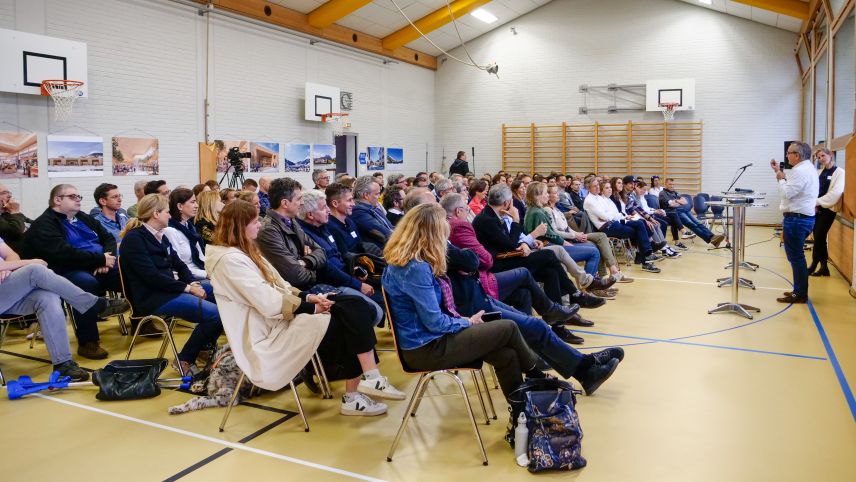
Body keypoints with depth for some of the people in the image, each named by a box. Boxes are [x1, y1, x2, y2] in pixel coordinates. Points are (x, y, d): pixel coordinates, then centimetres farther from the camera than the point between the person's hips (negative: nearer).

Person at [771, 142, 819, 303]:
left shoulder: (801, 171, -18)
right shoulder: (808, 168, 16)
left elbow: (786, 193, -19)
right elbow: (792, 188, 17)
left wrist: (780, 179, -4)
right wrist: (780, 173, 15)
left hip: (797, 219, -11)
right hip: (805, 217, 11)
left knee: (795, 257, -5)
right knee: (797, 256, 17)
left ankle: (800, 294, 0)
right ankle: (800, 290, 25)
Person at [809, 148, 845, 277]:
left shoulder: (839, 172, -6)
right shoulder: (820, 172, 15)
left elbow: (836, 193, -16)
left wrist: (818, 202, -15)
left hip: (828, 210, -6)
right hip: (817, 209, 6)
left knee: (819, 238, -6)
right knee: (819, 238, 7)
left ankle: (813, 266, 3)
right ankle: (823, 267, 15)